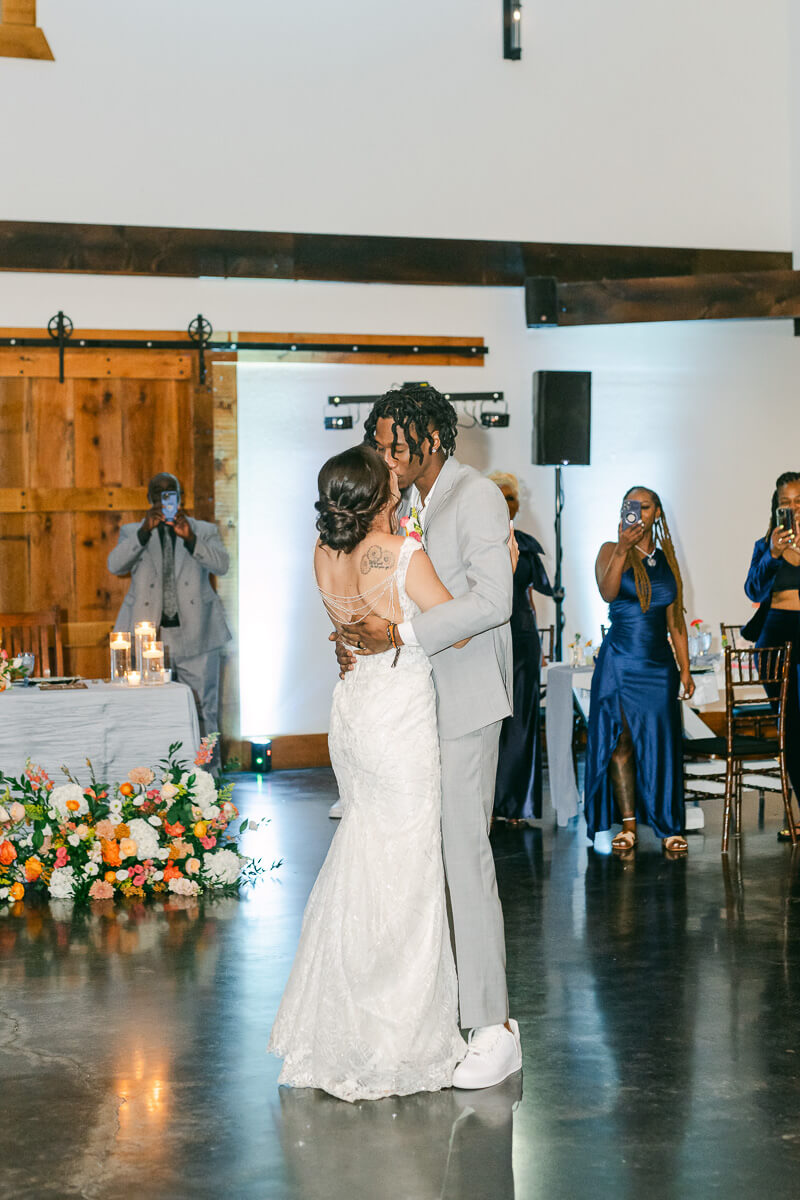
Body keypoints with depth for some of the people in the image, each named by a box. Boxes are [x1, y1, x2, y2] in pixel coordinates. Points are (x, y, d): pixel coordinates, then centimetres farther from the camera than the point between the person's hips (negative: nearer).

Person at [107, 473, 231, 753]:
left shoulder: (204, 531, 12)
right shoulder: (132, 532, 13)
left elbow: (221, 565, -6)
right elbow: (115, 565, -6)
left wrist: (190, 539, -20)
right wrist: (145, 532, -17)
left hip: (195, 635, 0)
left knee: (204, 712, 0)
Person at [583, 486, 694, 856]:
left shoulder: (667, 559, 12)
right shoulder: (611, 551, 2)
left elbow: (676, 621, 14)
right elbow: (607, 592, -18)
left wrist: (685, 669, 9)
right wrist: (623, 549, -31)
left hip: (659, 665, 3)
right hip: (619, 662, -3)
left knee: (661, 743, 0)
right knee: (621, 741, -3)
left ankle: (668, 827, 5)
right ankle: (628, 825, 2)